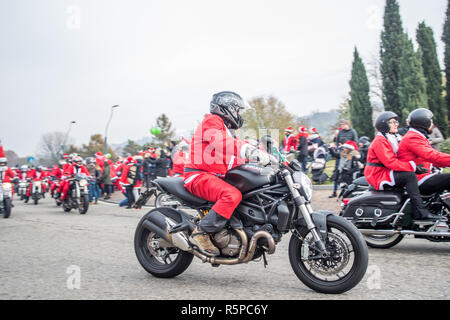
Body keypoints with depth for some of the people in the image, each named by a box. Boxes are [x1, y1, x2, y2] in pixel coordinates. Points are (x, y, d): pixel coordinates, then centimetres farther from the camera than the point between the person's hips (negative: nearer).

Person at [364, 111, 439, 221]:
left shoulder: (391, 139, 19)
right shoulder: (380, 141, -15)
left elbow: (396, 159, 16)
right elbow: (390, 162, -24)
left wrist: (415, 165, 2)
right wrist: (413, 165, -24)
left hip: (386, 172, 10)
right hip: (378, 176, -10)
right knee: (409, 175, -24)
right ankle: (420, 212, -29)